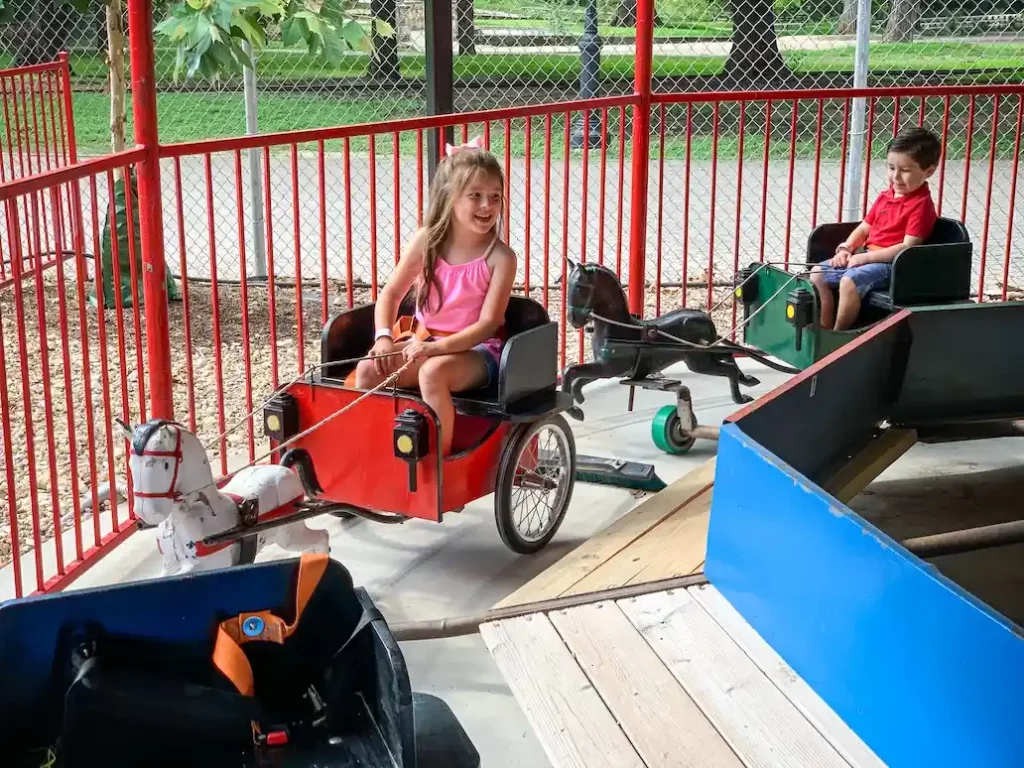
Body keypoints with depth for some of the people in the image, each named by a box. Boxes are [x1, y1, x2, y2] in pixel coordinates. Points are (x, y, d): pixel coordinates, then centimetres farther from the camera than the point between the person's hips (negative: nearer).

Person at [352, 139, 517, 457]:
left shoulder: (500, 257, -10)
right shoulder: (426, 241, 0)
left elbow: (488, 323, -15)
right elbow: (391, 293, 5)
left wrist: (438, 347, -28)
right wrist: (384, 337, -14)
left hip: (475, 348, -4)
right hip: (423, 340, 4)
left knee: (433, 371, -36)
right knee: (369, 369, -20)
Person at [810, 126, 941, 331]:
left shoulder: (921, 204, -12)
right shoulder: (884, 197, 14)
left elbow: (907, 247, -19)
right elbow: (864, 228, 19)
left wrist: (866, 257, -20)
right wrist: (845, 249, -1)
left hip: (890, 263, -9)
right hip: (865, 257, 9)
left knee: (849, 281, -33)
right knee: (818, 274, -3)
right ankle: (824, 331, -2)